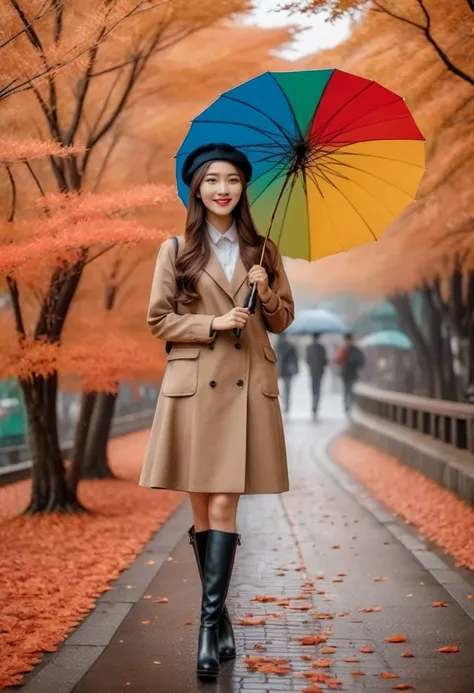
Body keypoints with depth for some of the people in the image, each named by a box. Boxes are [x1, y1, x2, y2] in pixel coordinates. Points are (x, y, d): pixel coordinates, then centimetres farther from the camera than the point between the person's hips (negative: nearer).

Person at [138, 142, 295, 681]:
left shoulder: (263, 251, 10)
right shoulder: (175, 251, 5)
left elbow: (284, 320, 13)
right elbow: (158, 320, 1)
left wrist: (267, 295, -7)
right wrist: (213, 323, -11)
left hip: (248, 387, 0)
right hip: (193, 385, 0)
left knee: (223, 507, -7)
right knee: (202, 510, 5)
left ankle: (209, 625, -7)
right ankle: (220, 616, 20)